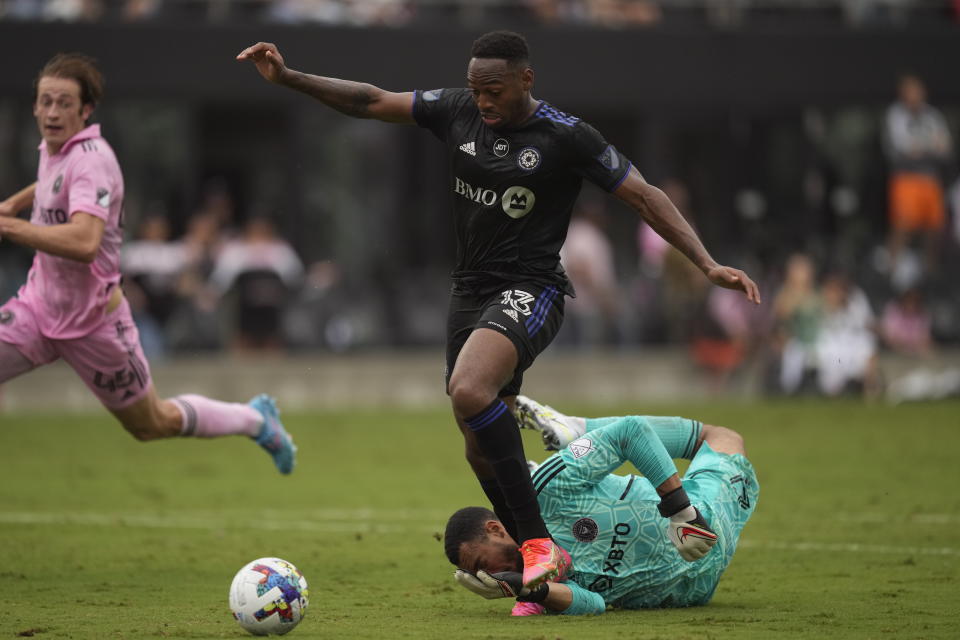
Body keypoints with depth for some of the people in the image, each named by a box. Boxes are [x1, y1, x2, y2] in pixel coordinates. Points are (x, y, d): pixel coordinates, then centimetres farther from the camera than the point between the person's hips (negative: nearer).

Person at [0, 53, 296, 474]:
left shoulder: (90, 159, -25)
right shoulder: (53, 148, 2)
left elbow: (84, 243, -43)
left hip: (91, 322, -7)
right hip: (38, 308, 7)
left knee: (154, 424, 11)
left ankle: (255, 420, 35)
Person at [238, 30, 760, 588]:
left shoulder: (566, 137, -11)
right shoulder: (456, 111, 3)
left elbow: (644, 195, -9)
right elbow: (371, 102, 9)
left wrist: (708, 263, -17)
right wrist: (288, 78, 1)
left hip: (530, 293, -7)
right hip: (470, 291, 7)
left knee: (469, 392, -32)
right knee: (483, 449, 7)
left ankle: (540, 545, -28)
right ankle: (538, 569, 21)